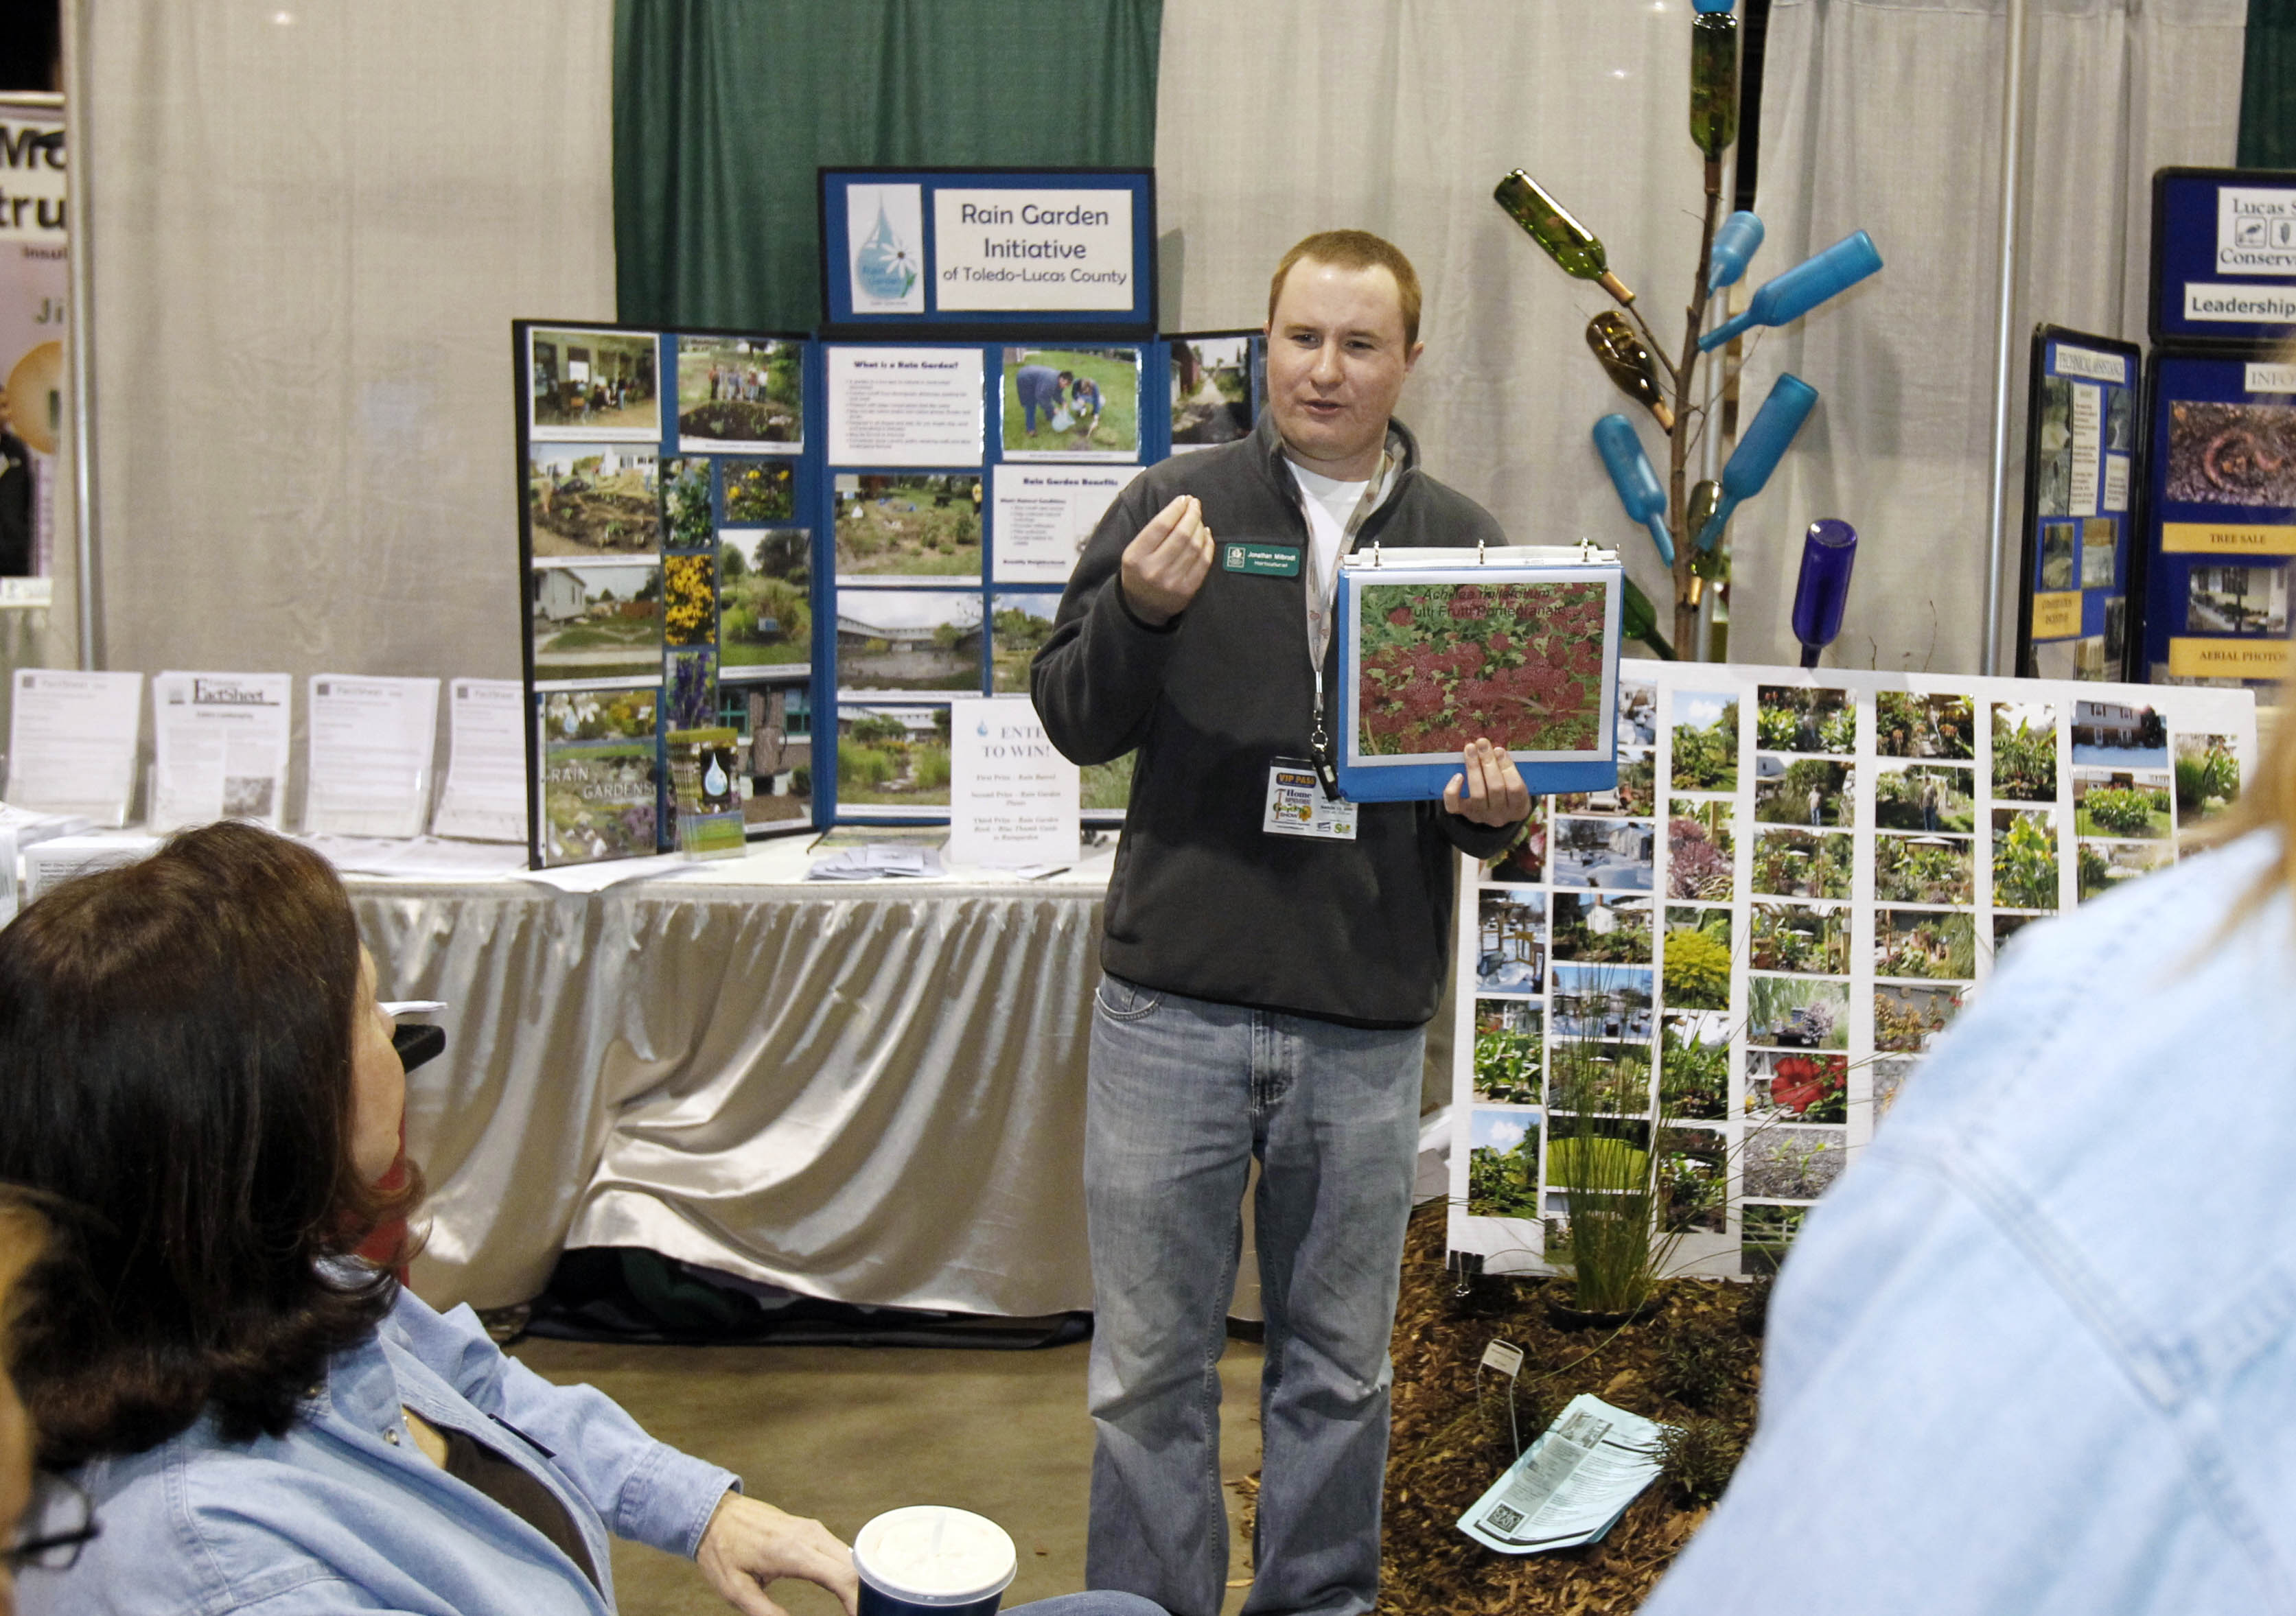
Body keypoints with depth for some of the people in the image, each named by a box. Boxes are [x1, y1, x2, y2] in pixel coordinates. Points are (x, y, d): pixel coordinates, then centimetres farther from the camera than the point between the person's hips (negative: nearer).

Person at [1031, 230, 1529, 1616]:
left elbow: (1507, 770, 11)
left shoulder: (1464, 544, 7)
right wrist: (1136, 613, -17)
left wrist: (1495, 810, -12)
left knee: (1339, 1367, 14)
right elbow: (1077, 723, 2)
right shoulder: (1171, 506, 4)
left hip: (1365, 1029, 1)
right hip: (1174, 1003, -1)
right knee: (1152, 1364, 7)